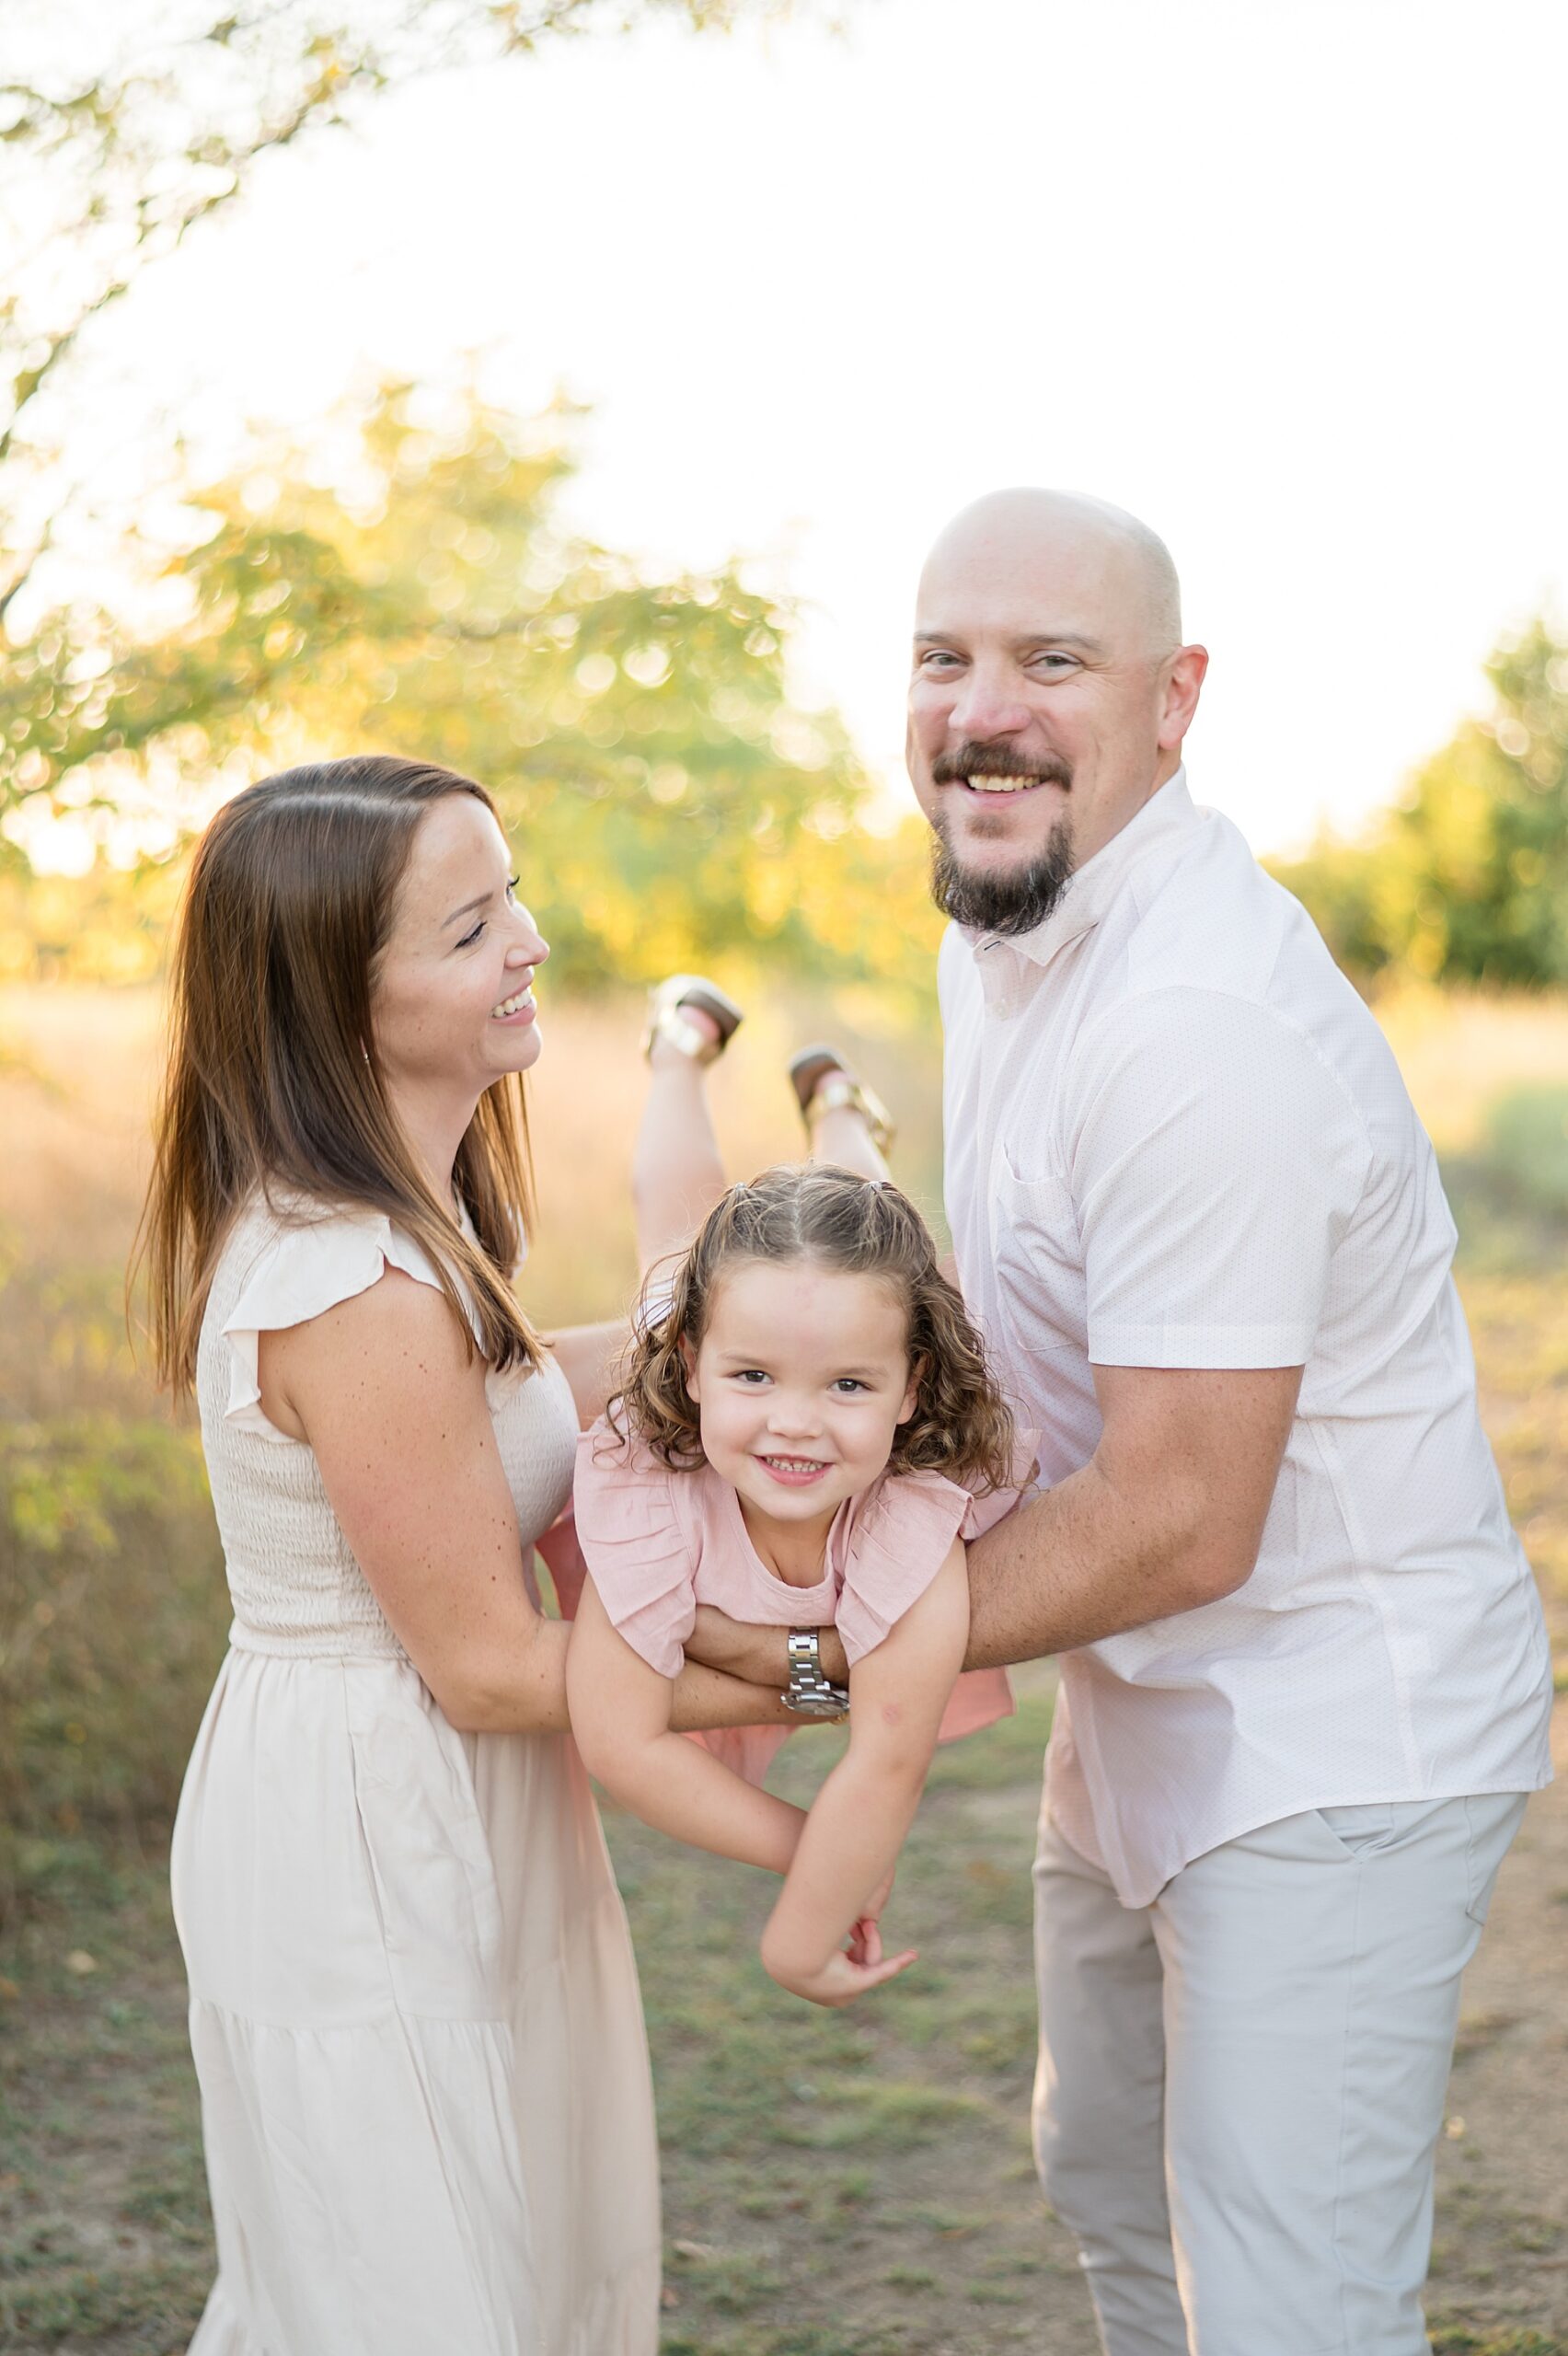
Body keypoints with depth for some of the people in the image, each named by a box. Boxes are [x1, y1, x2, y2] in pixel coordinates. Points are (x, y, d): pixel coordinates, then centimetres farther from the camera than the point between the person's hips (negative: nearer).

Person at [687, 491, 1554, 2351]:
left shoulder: (1200, 1025, -29)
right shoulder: (1002, 932, 3)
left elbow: (1182, 1522, -27)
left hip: (1325, 1749, -10)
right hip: (1145, 1708, 10)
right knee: (1111, 2183, 26)